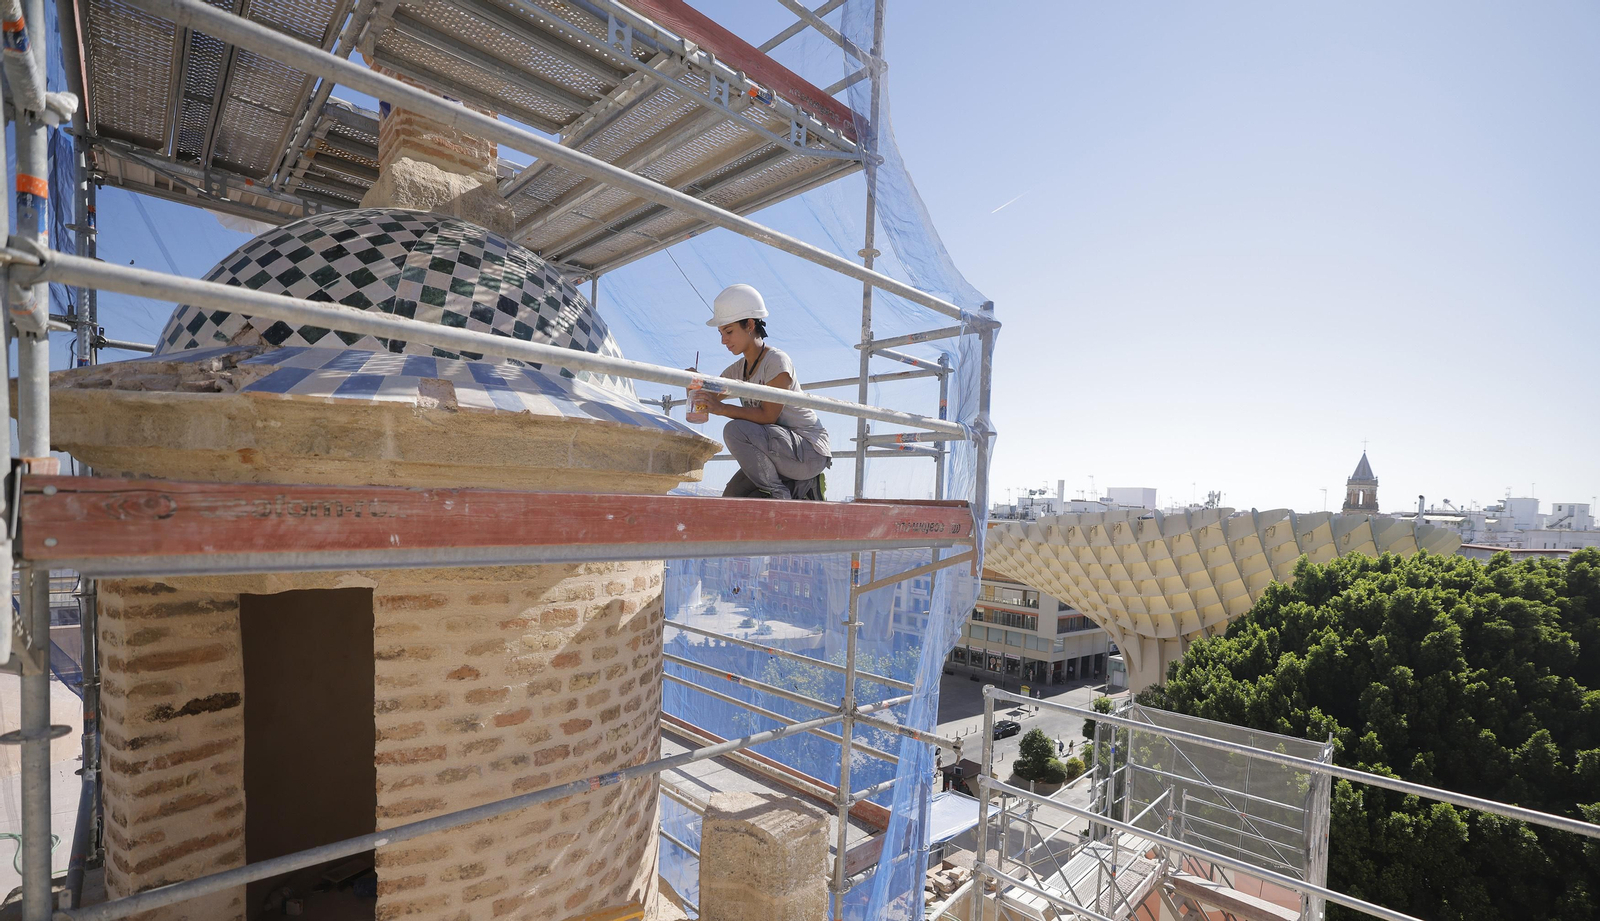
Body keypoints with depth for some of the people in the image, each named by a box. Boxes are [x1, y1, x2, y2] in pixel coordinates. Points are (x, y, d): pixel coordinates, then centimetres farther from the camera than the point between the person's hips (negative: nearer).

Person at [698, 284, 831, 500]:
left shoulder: (776, 361, -15)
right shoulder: (737, 371, 10)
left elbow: (768, 416, -22)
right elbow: (706, 403, 9)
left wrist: (722, 409, -25)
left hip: (810, 451, -9)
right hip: (783, 449, 9)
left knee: (735, 430, -27)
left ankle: (777, 491, -13)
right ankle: (799, 485, 12)